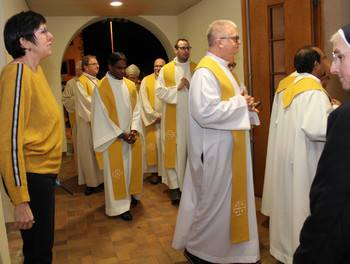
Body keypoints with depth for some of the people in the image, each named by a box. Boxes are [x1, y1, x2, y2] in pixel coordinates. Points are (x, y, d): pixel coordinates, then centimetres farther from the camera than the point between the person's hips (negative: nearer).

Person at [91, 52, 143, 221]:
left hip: (132, 136, 5)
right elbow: (101, 116, -10)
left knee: (133, 165, 12)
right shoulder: (101, 88, -8)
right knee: (116, 169, 2)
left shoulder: (130, 85, 8)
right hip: (113, 138, -5)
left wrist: (134, 130, -8)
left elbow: (136, 110, 8)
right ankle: (119, 205, 10)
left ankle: (130, 193, 32)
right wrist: (121, 134, -14)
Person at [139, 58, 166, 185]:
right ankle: (155, 172, 9)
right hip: (152, 120, 0)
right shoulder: (146, 81, 5)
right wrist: (155, 116, -8)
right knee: (153, 144, 1)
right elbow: (144, 101, 0)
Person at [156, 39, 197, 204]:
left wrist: (191, 87, -14)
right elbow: (159, 91, -1)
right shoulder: (166, 69, 7)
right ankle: (174, 186, 3)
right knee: (173, 150, -3)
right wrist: (177, 88, -12)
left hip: (192, 116, 1)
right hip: (173, 117, -1)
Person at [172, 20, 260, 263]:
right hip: (215, 152, -10)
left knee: (233, 196, 18)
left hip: (230, 150, 10)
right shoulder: (205, 72, -19)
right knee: (212, 200, 3)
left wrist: (244, 105, 2)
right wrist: (239, 102, -18)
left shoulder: (222, 69, 14)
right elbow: (206, 112, -31)